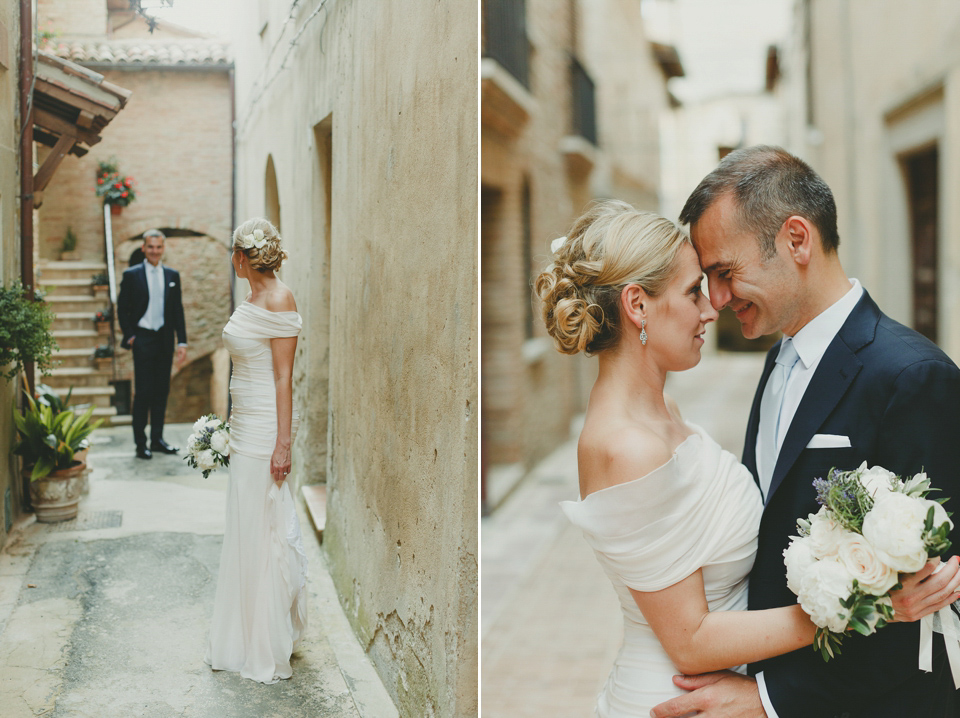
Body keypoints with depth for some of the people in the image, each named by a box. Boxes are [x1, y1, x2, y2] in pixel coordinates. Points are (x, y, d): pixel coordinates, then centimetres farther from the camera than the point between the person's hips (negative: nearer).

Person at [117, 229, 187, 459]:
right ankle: (141, 443, 4)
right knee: (143, 393, -3)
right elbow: (122, 309, 3)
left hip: (165, 341, 4)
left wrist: (182, 342, 3)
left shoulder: (172, 276, 9)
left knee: (162, 391, 8)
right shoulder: (131, 275, 0)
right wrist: (129, 336, -6)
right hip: (143, 340, -3)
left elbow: (178, 311, 9)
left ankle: (157, 439, 18)